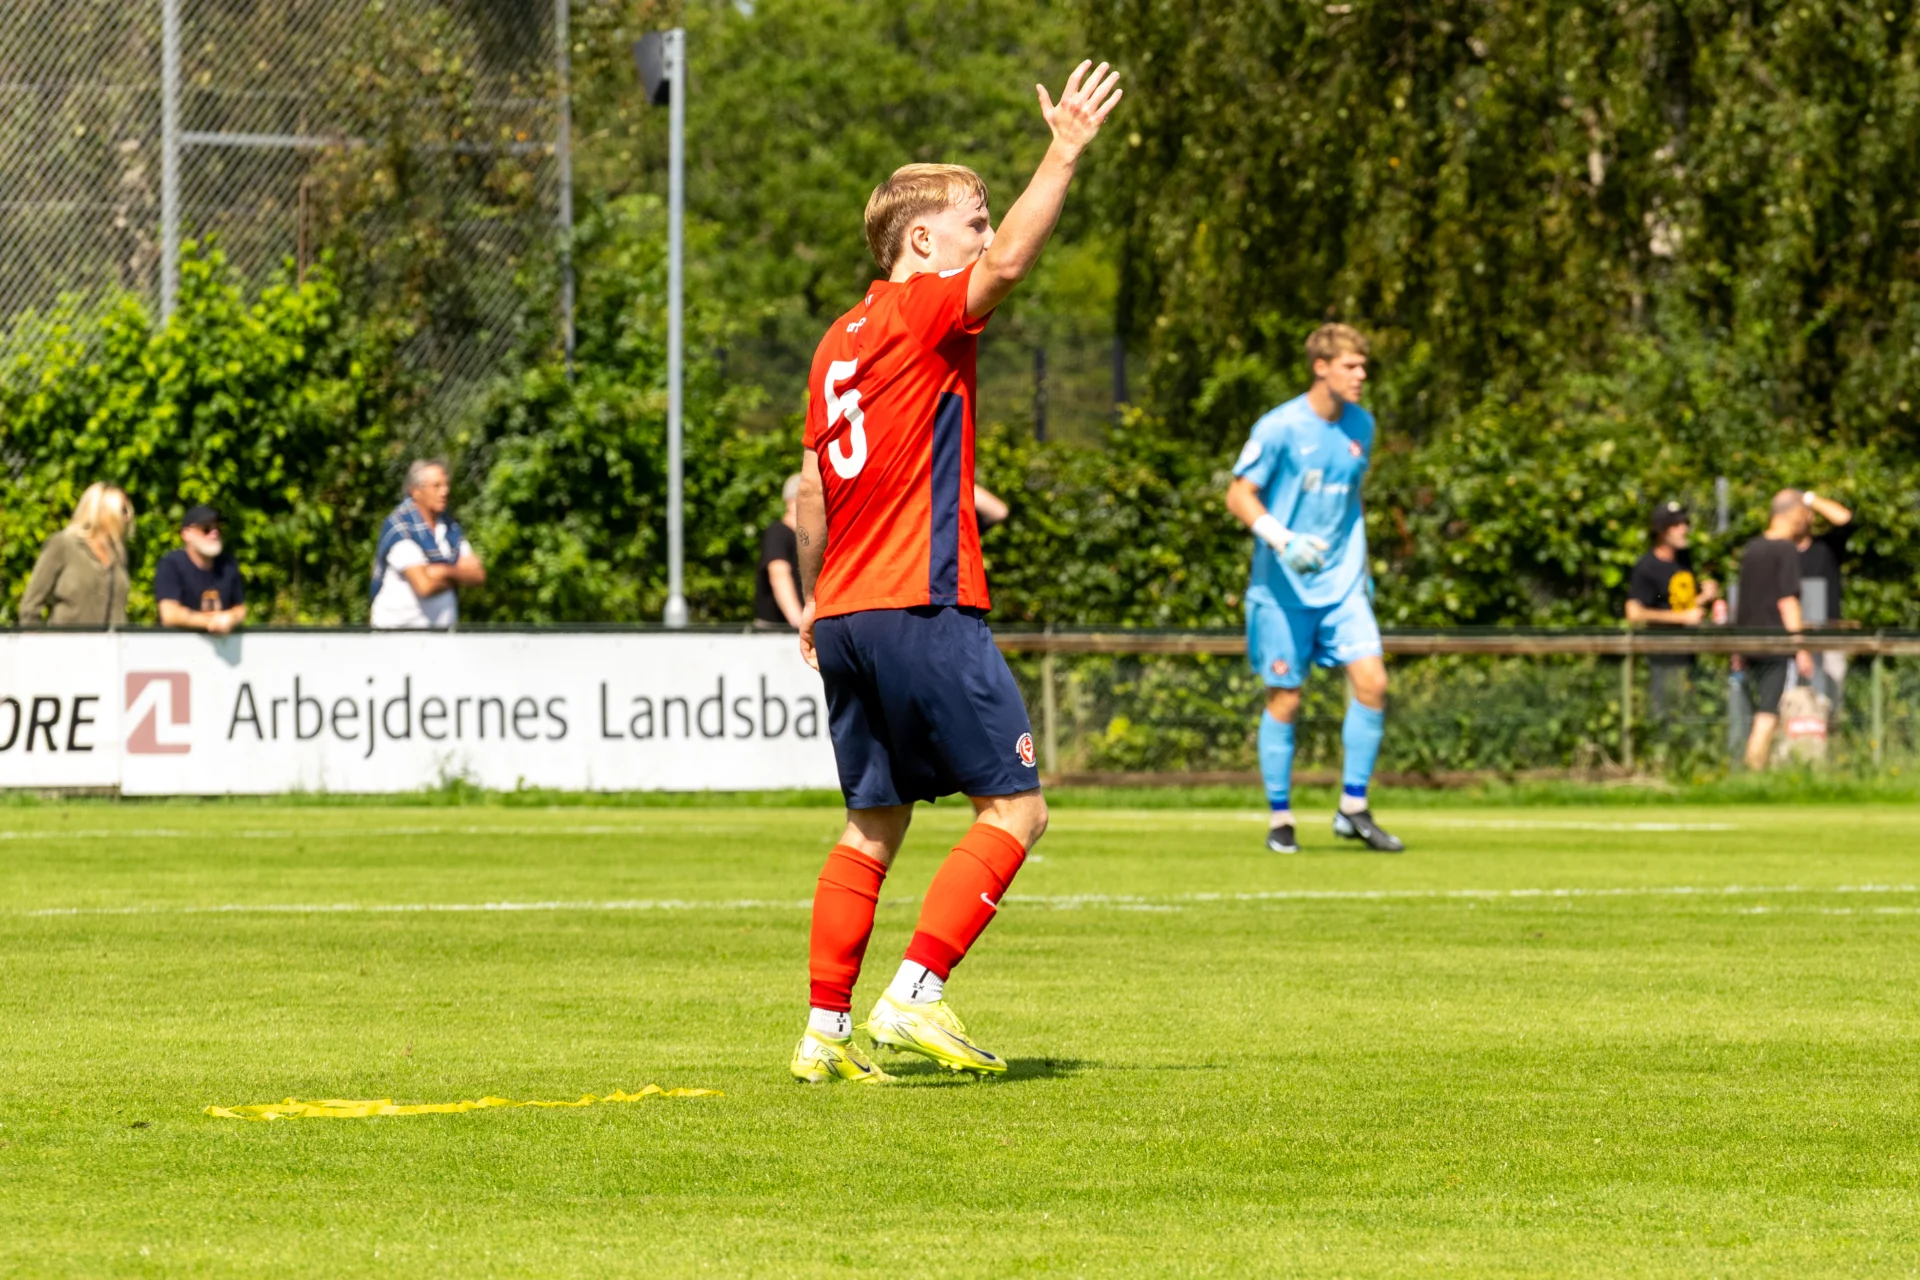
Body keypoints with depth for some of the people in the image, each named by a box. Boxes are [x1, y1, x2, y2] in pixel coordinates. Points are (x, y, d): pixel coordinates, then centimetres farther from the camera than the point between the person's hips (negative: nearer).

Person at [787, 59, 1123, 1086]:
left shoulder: (840, 341, 18)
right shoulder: (922, 311, -6)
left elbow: (813, 488, 23)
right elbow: (1010, 263, -26)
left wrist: (815, 600, 30)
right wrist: (1064, 154, -23)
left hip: (846, 615, 9)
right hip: (923, 607, -9)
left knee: (875, 825, 13)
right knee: (1014, 807, -4)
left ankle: (826, 1031, 10)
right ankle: (915, 997, -12)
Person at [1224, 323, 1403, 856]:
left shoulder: (1361, 425, 8)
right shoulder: (1280, 428, -11)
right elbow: (1239, 495, -9)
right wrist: (1281, 538, -25)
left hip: (1342, 584, 5)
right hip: (1284, 588, -5)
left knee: (1372, 682, -10)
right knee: (1285, 698, 0)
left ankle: (1353, 811, 0)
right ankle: (1279, 821, 13)